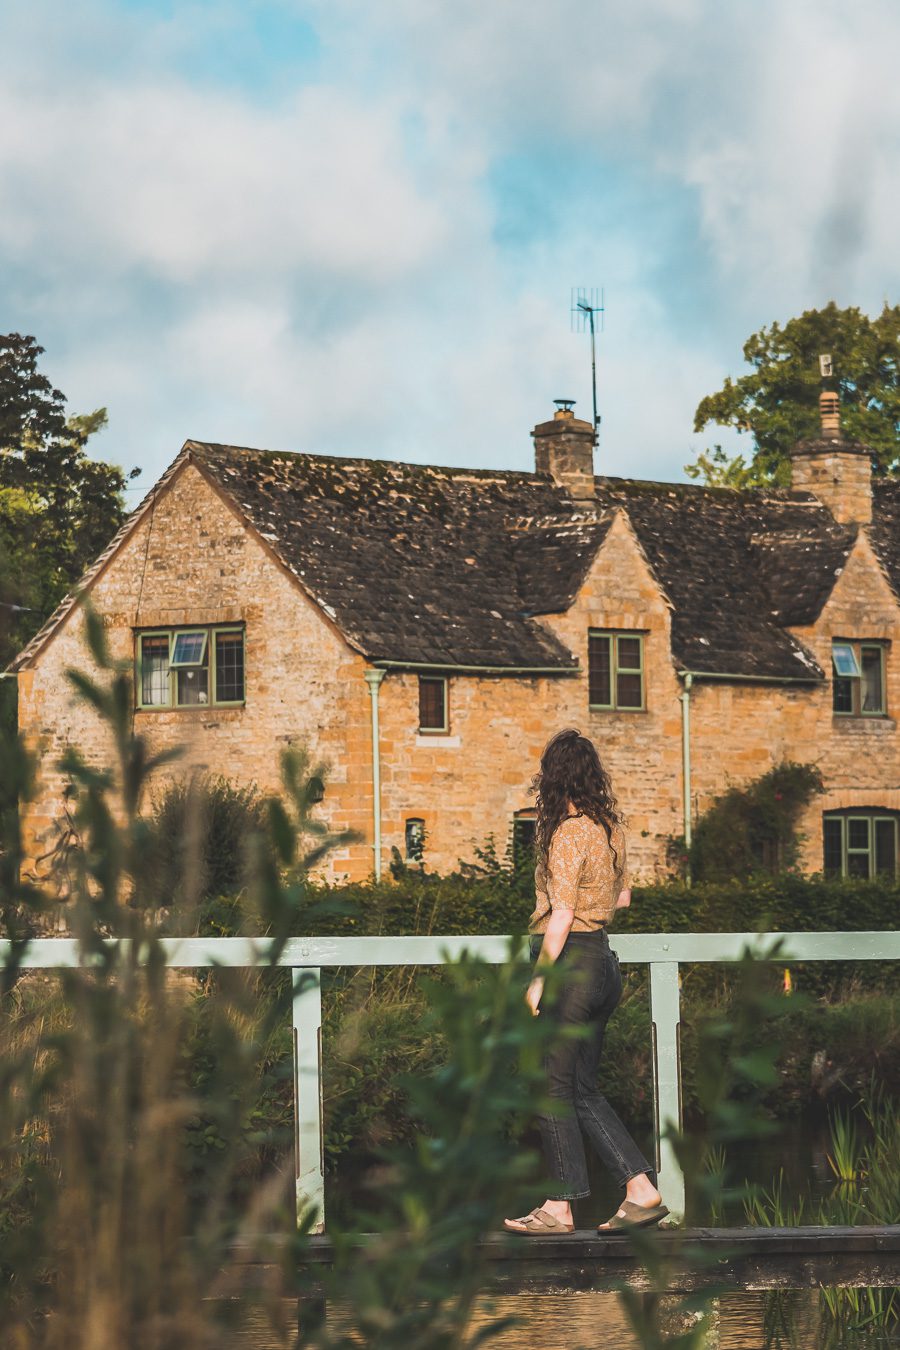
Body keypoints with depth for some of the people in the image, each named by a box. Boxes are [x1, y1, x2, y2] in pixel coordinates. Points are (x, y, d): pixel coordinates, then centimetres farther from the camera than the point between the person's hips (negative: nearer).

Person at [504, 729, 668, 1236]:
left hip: (570, 961, -8)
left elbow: (562, 916, -18)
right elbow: (622, 896, 21)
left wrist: (539, 980, -14)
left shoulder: (568, 834, -15)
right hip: (602, 961, 8)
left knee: (554, 1087, 1)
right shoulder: (610, 828, 9)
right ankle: (642, 1190, 8)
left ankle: (560, 1207, 5)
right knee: (583, 1088, 13)